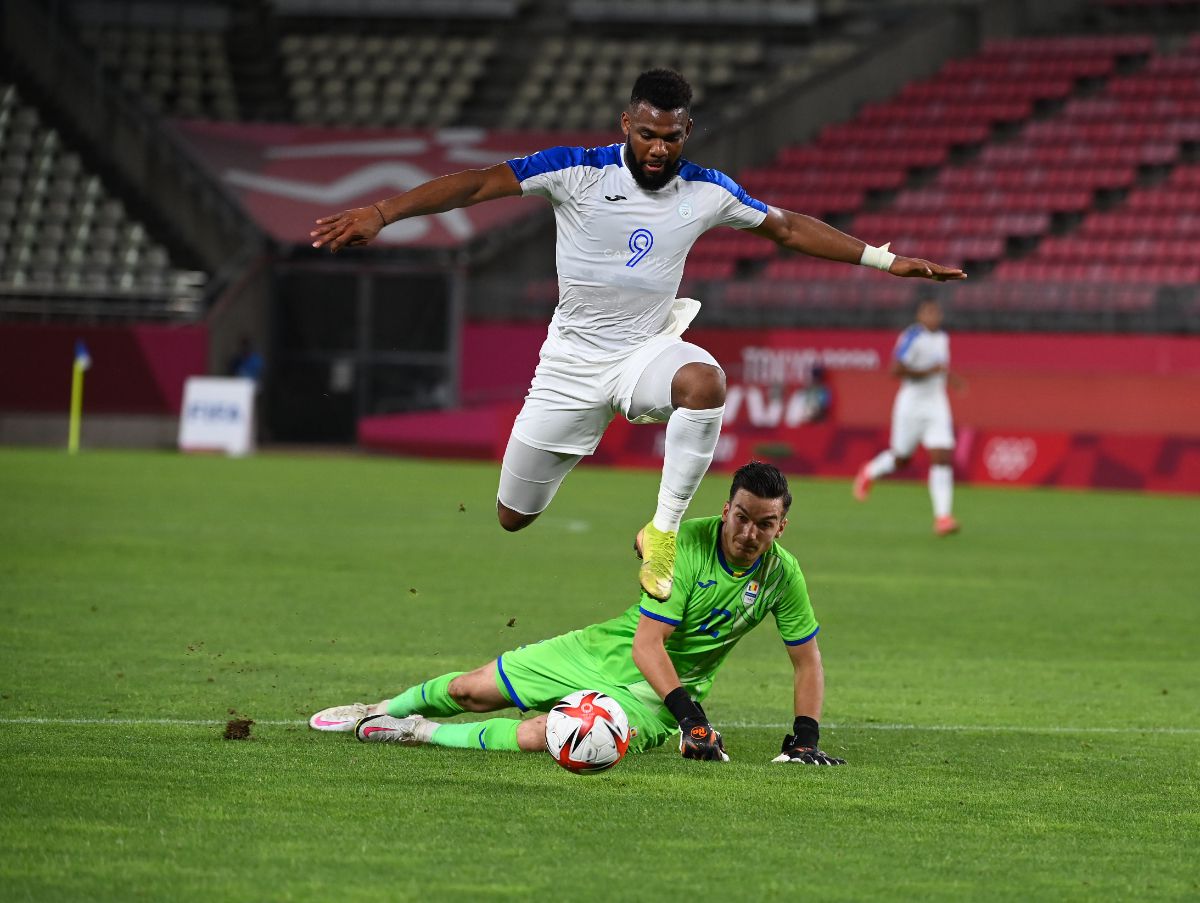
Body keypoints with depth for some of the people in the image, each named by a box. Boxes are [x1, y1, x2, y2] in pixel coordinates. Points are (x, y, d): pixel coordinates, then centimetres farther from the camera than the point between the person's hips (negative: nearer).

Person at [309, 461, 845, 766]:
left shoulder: (781, 575, -12)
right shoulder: (686, 542, -21)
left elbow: (807, 660, 2)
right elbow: (646, 643, -24)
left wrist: (805, 739, -8)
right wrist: (690, 715, -33)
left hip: (658, 692, 0)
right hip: (609, 651, 0)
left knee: (538, 737, -27)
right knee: (471, 690, 8)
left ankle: (422, 734, -3)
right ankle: (383, 711, 41)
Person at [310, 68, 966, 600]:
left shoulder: (707, 192, -5)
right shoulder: (577, 171, -14)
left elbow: (787, 228, 9)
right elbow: (477, 184, -19)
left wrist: (883, 259, 6)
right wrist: (381, 212, -30)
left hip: (648, 351, 0)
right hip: (574, 358, 0)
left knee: (706, 380, -38)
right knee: (513, 516, 5)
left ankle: (663, 532, -25)